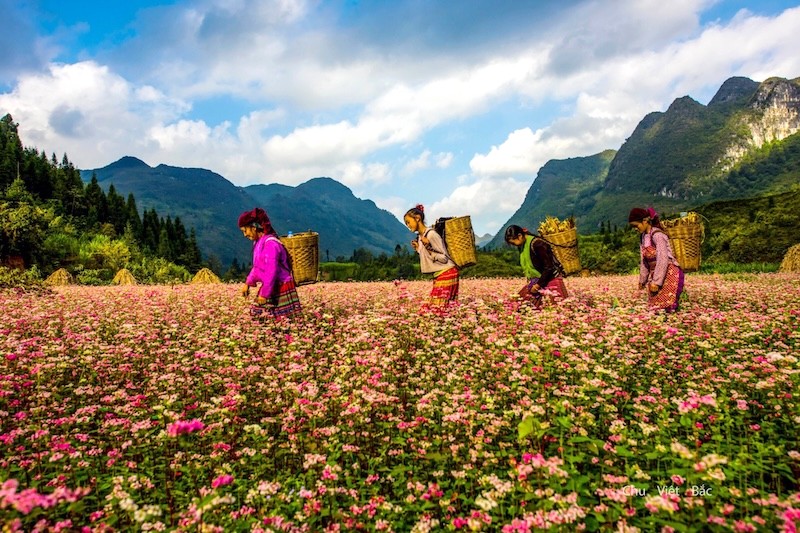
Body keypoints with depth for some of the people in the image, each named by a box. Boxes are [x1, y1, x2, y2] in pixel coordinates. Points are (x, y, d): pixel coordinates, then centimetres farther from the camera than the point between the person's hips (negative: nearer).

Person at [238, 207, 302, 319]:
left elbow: (271, 272, -24)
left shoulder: (270, 244, -22)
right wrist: (248, 283, 12)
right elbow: (257, 266, 19)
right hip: (269, 286, 9)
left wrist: (264, 293, -20)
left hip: (280, 288, -9)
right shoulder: (258, 242, 8)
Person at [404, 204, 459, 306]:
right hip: (438, 275, 9)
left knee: (439, 306, -14)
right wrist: (418, 248, 14)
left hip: (447, 273, -9)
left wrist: (428, 247, -24)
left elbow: (444, 258, -15)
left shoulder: (431, 234, -14)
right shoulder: (420, 237, 13)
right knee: (434, 305, 2)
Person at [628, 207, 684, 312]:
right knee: (655, 309, 5)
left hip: (670, 274, -8)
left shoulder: (657, 235, -17)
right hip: (655, 274, 8)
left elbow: (663, 260, -21)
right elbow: (644, 261, 15)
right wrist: (642, 279, 18)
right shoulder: (643, 236, 8)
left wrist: (656, 282, -21)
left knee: (668, 308, -11)